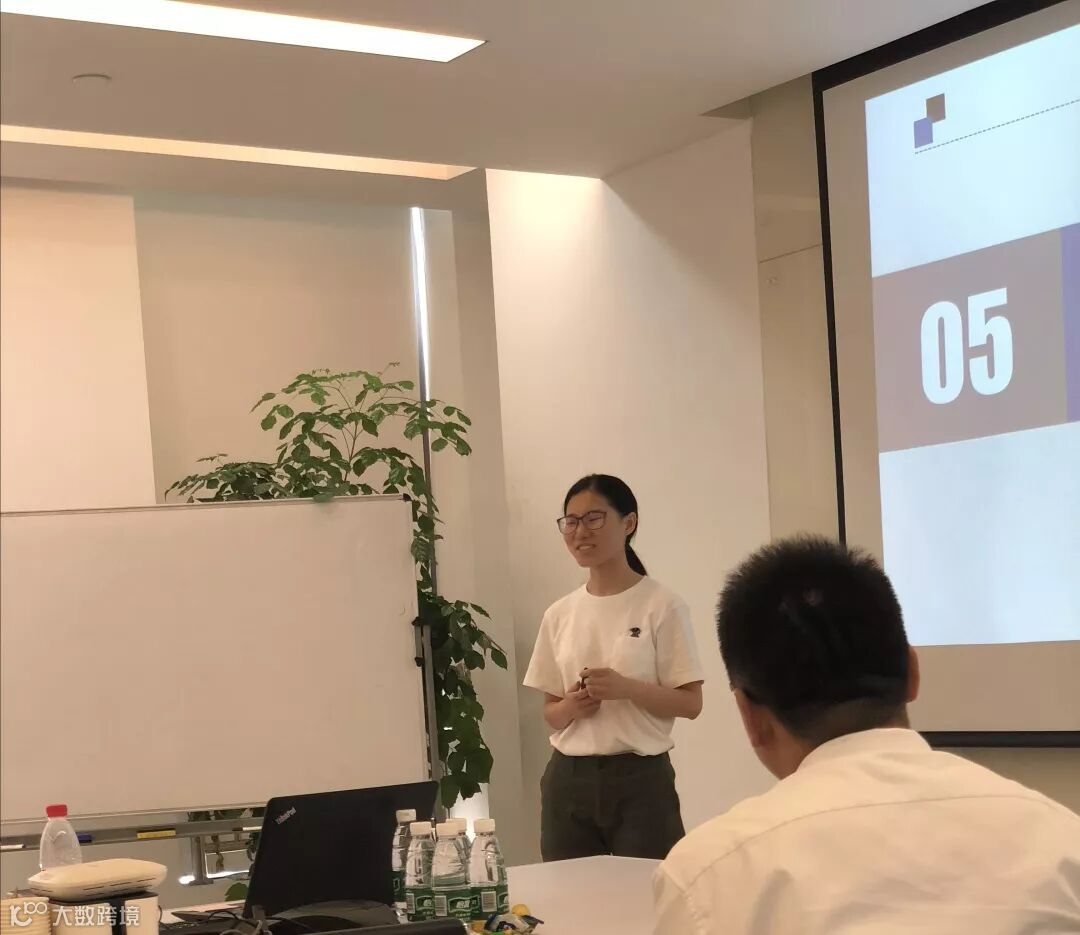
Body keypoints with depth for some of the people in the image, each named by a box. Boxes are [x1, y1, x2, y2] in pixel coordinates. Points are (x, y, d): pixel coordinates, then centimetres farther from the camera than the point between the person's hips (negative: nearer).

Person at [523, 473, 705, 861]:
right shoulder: (559, 615, 9)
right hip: (568, 780, 4)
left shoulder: (661, 607, -4)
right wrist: (570, 707, -8)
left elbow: (691, 703, -5)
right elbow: (550, 712, 14)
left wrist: (627, 688, -20)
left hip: (640, 778, -4)